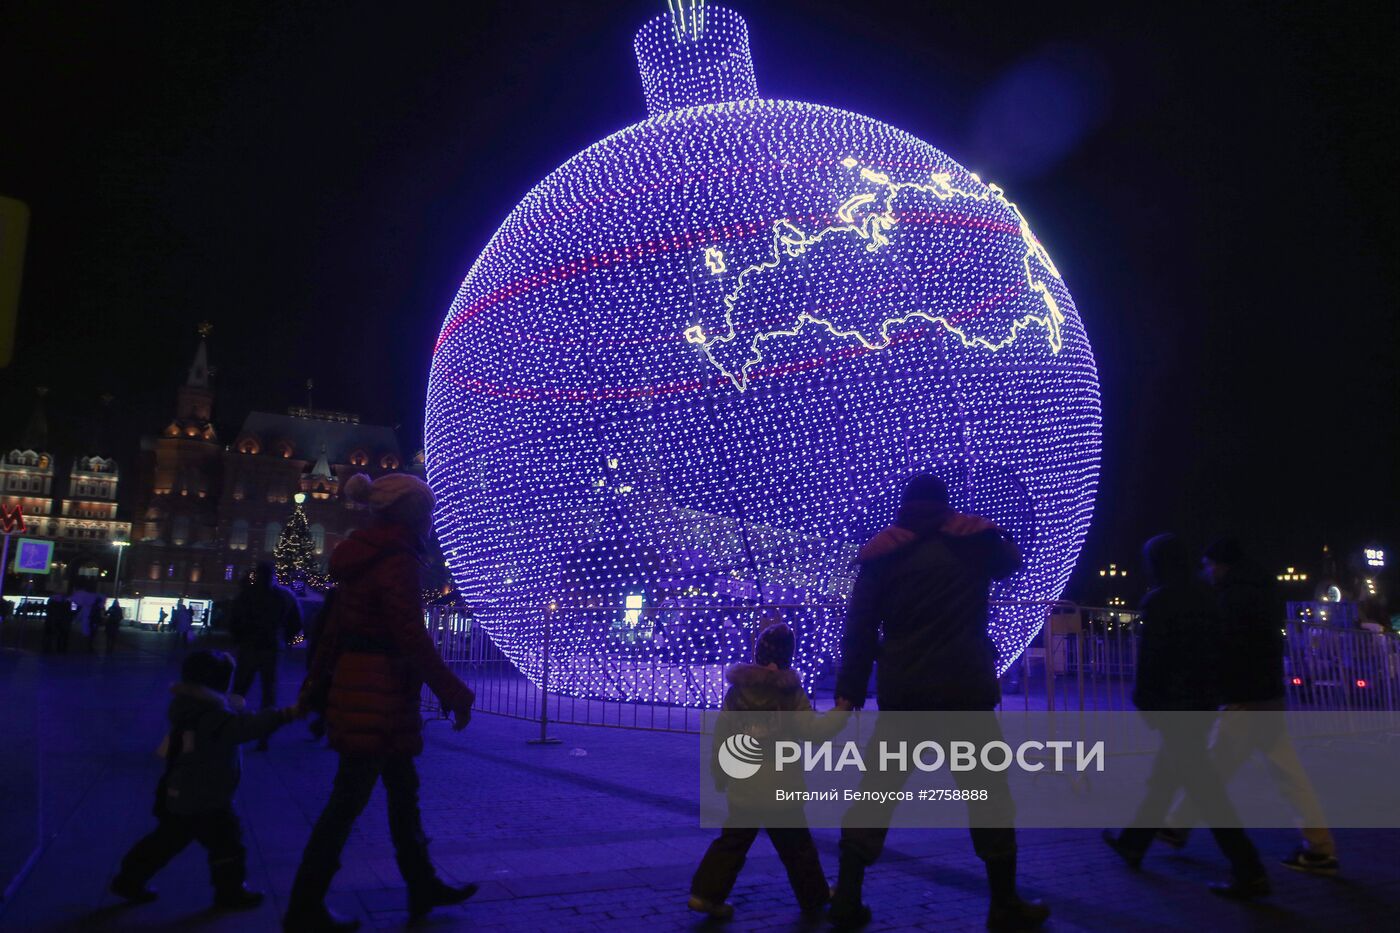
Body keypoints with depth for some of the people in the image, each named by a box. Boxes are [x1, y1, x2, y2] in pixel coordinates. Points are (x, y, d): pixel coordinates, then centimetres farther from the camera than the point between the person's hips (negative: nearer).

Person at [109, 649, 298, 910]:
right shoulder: (214, 717, -24)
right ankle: (231, 893, 17)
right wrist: (285, 715, -43)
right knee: (227, 843, 6)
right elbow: (248, 726, -38)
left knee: (167, 841, 23)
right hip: (204, 800, -9)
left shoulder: (186, 705, 5)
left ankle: (129, 880, 31)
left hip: (178, 795, 9)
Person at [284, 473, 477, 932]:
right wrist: (455, 694, -16)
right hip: (380, 694, -10)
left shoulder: (363, 557, 12)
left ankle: (423, 886, 28)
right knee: (348, 801, 1)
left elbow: (334, 627, 15)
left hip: (354, 684, 10)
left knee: (403, 789, 18)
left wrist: (317, 686, 19)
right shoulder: (398, 560, -16)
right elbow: (411, 637, -21)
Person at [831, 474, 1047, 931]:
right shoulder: (974, 537, 5)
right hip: (964, 688, -1)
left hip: (901, 692, 1)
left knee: (875, 791, 10)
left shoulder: (880, 553, 5)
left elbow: (859, 630, 1)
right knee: (988, 792, 12)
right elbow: (1010, 561, 28)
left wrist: (849, 693, 2)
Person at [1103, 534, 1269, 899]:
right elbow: (1217, 646, 13)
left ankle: (1249, 872, -5)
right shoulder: (1204, 595, 9)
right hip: (1204, 697, 9)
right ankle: (1134, 842, 31)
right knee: (1166, 772, 18)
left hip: (1175, 701, -9)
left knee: (1201, 784, -5)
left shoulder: (1158, 601, -14)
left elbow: (1151, 657, -16)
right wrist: (1213, 689, 19)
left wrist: (1145, 701, -7)